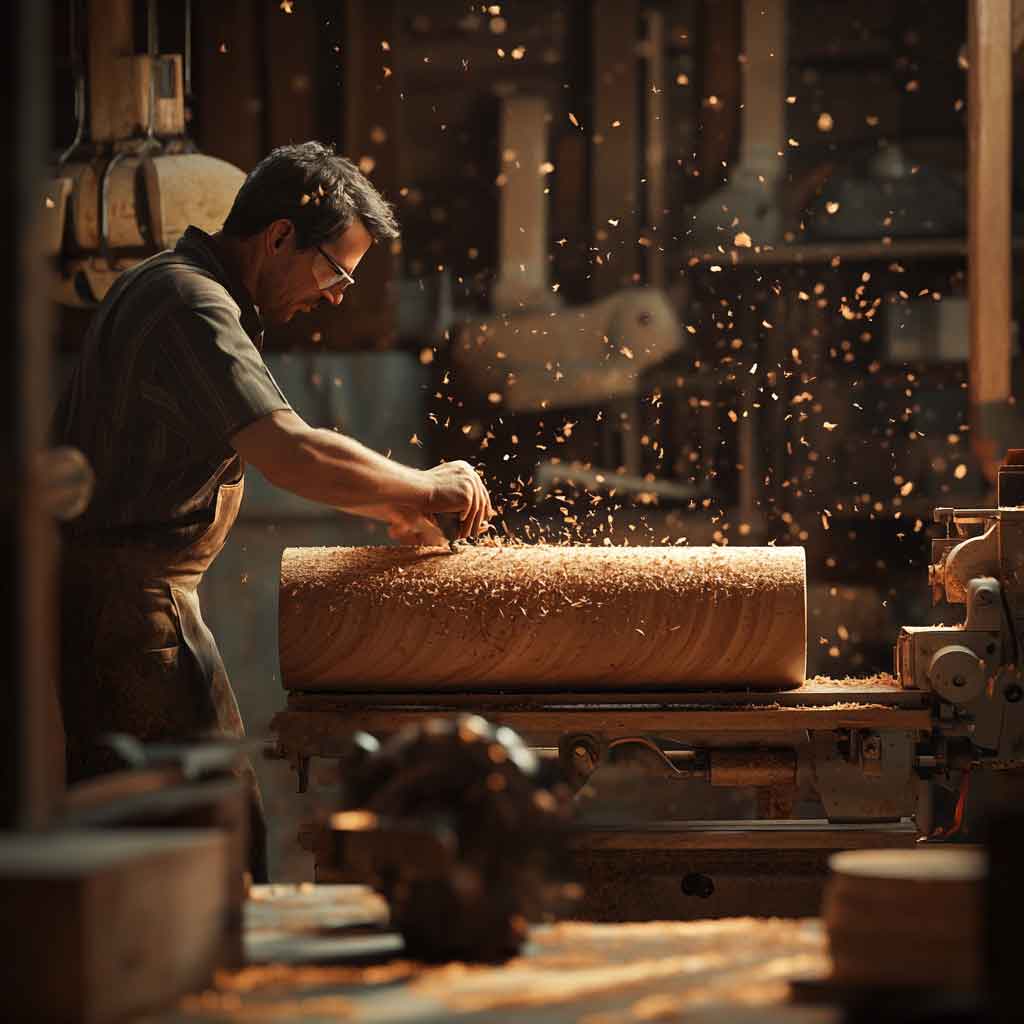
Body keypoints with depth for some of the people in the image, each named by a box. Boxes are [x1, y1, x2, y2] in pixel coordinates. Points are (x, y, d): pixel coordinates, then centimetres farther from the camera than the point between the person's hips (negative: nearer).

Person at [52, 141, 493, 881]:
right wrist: (425, 492, -16)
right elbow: (289, 453, -29)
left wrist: (388, 507, 18)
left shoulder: (166, 288, 19)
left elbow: (265, 453, 28)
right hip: (134, 602, -11)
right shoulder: (193, 306, -15)